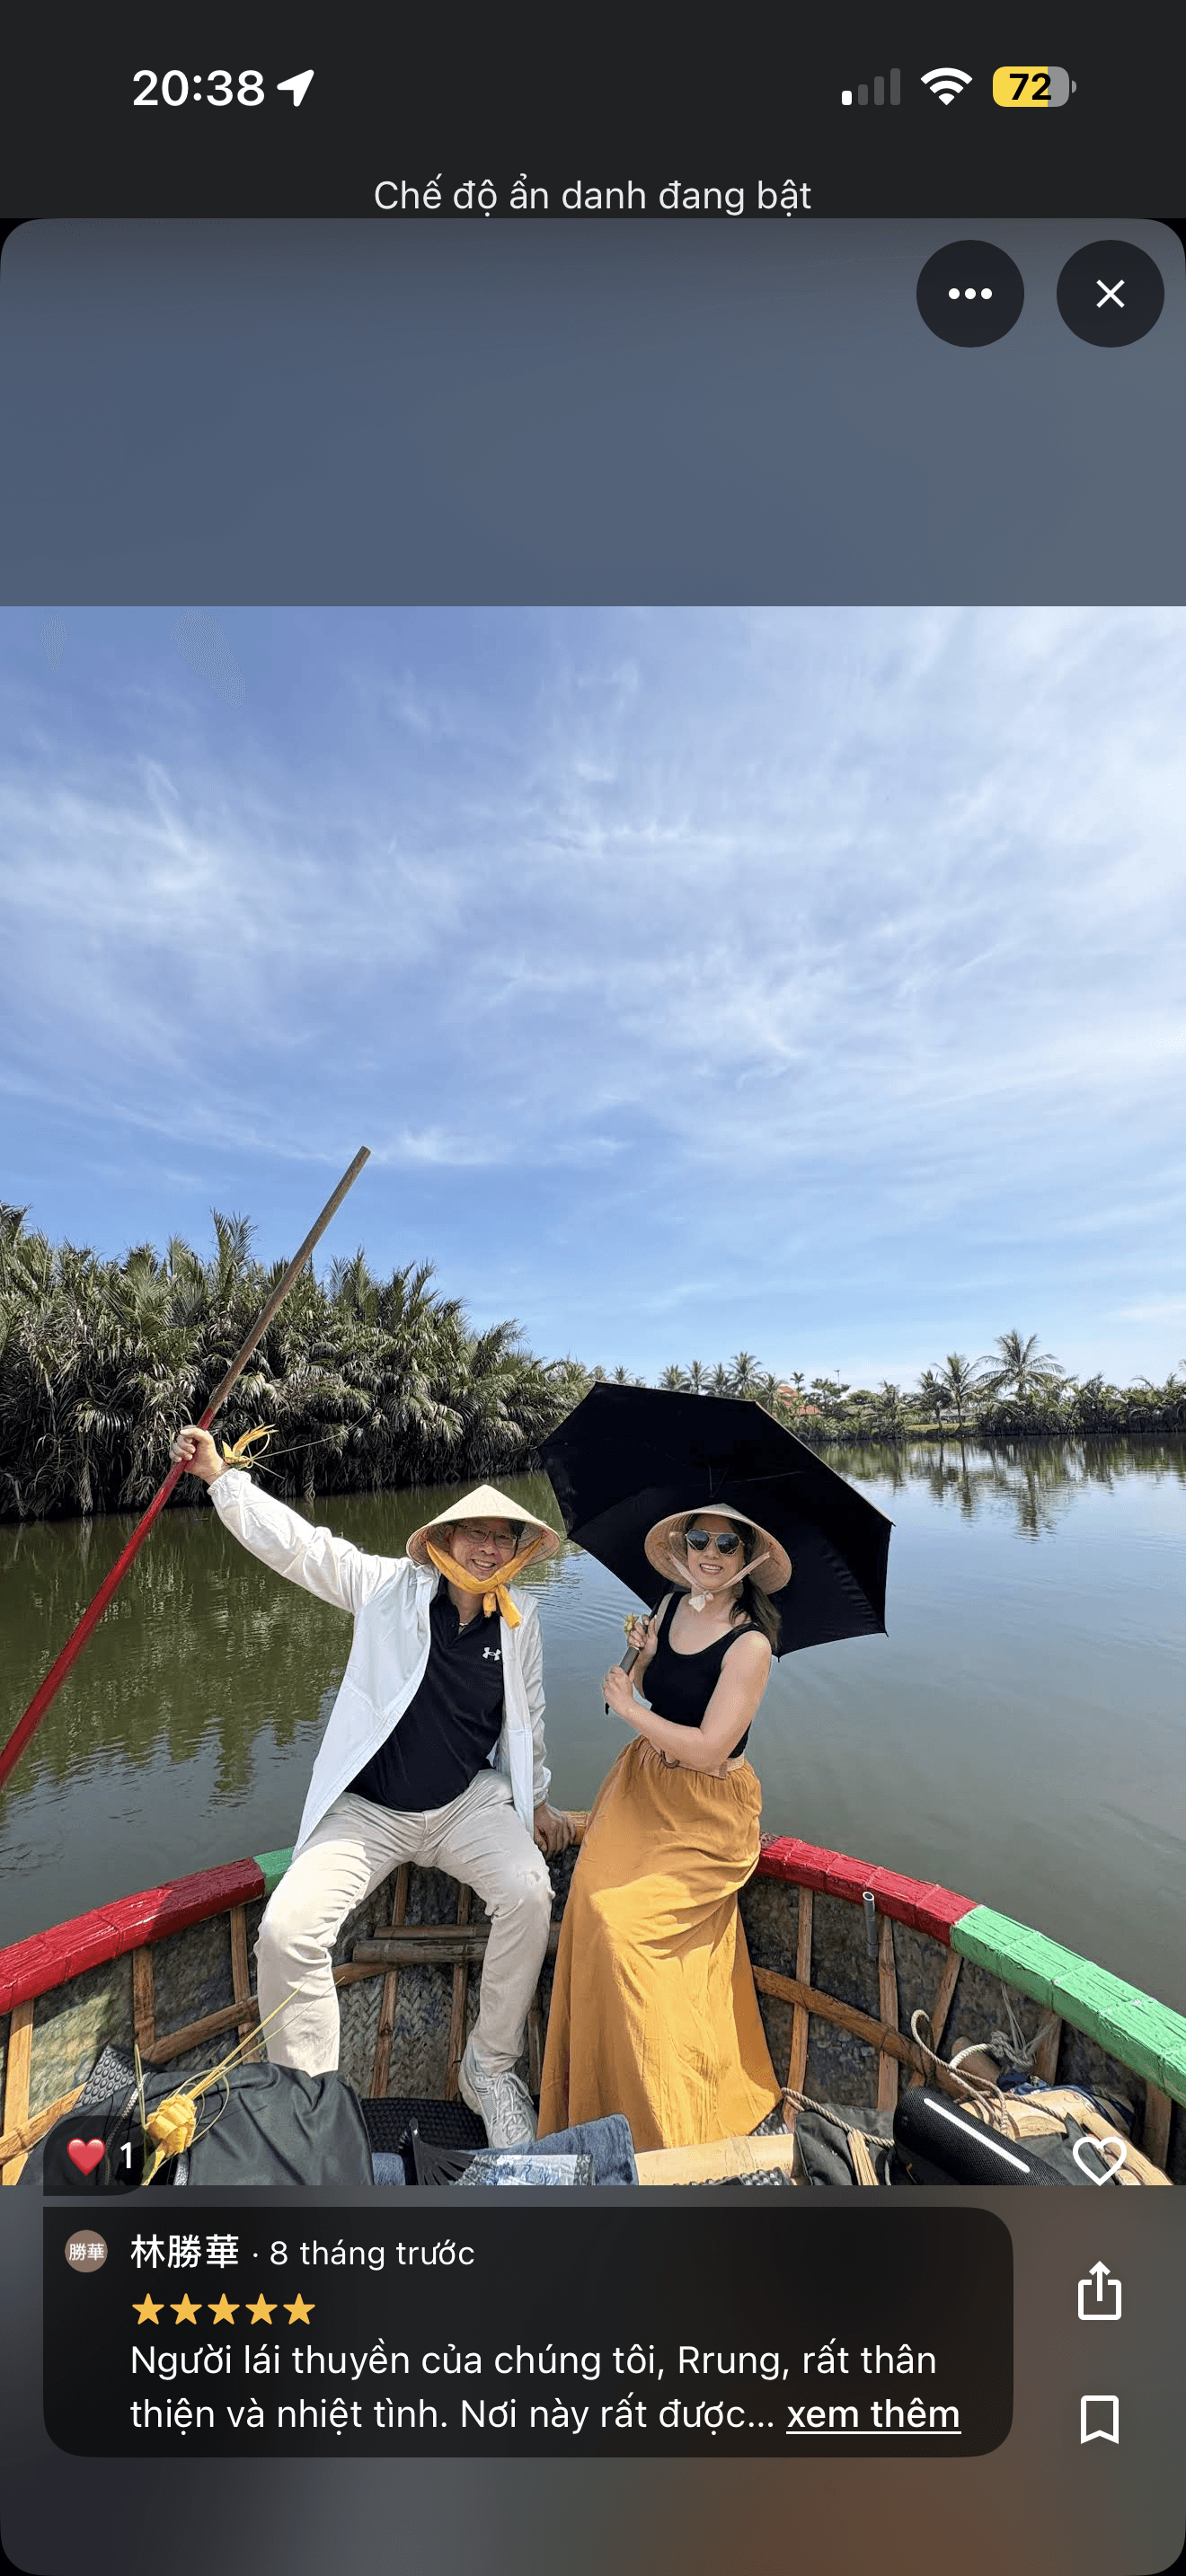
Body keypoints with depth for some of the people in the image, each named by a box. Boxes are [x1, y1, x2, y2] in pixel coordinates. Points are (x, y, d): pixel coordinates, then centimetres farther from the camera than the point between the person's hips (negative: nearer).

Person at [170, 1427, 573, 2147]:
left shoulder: (521, 1618, 0)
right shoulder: (391, 1587, -8)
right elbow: (297, 1543, -12)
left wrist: (537, 1799, 15)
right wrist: (220, 1475, -18)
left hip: (468, 1803, 1)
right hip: (367, 1810, 0)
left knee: (528, 1892, -23)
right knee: (287, 1931, -19)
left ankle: (491, 2069, 3)